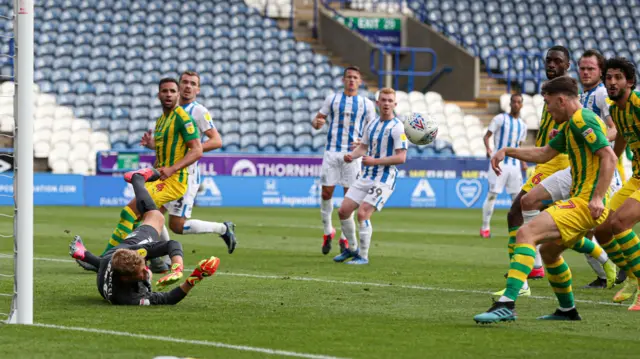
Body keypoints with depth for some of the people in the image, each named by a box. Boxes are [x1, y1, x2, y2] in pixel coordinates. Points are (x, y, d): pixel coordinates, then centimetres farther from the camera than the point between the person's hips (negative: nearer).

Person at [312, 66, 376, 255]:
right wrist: (316, 123, -13)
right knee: (326, 192, -3)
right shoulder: (332, 99, 9)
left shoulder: (367, 104, 7)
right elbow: (318, 119, 11)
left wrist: (363, 142, -12)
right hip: (332, 151, 1)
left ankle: (345, 237, 8)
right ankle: (328, 231, 15)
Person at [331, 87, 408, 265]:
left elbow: (401, 157, -18)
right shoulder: (372, 124, 11)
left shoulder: (397, 127, -12)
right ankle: (352, 249, 24)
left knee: (362, 214, -17)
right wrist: (351, 155, 0)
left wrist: (375, 161, -22)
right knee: (343, 211, 4)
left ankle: (363, 256, -3)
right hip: (366, 176, 7)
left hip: (384, 179, -7)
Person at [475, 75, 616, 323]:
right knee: (547, 251, 26)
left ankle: (507, 305, -33)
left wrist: (597, 198, -26)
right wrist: (507, 151, 24)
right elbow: (543, 154, 31)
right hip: (581, 202, 11)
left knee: (526, 233, -22)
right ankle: (567, 310, 37)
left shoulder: (582, 120, -12)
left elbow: (609, 157, -20)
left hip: (585, 203, -11)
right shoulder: (571, 125, 20)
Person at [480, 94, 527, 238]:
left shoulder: (522, 125, 16)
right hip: (499, 162, -5)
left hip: (515, 164, 5)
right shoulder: (500, 118, 0)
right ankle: (485, 227, 0)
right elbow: (487, 136, -4)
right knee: (492, 194, -7)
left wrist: (523, 162, 10)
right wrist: (488, 148, -24)